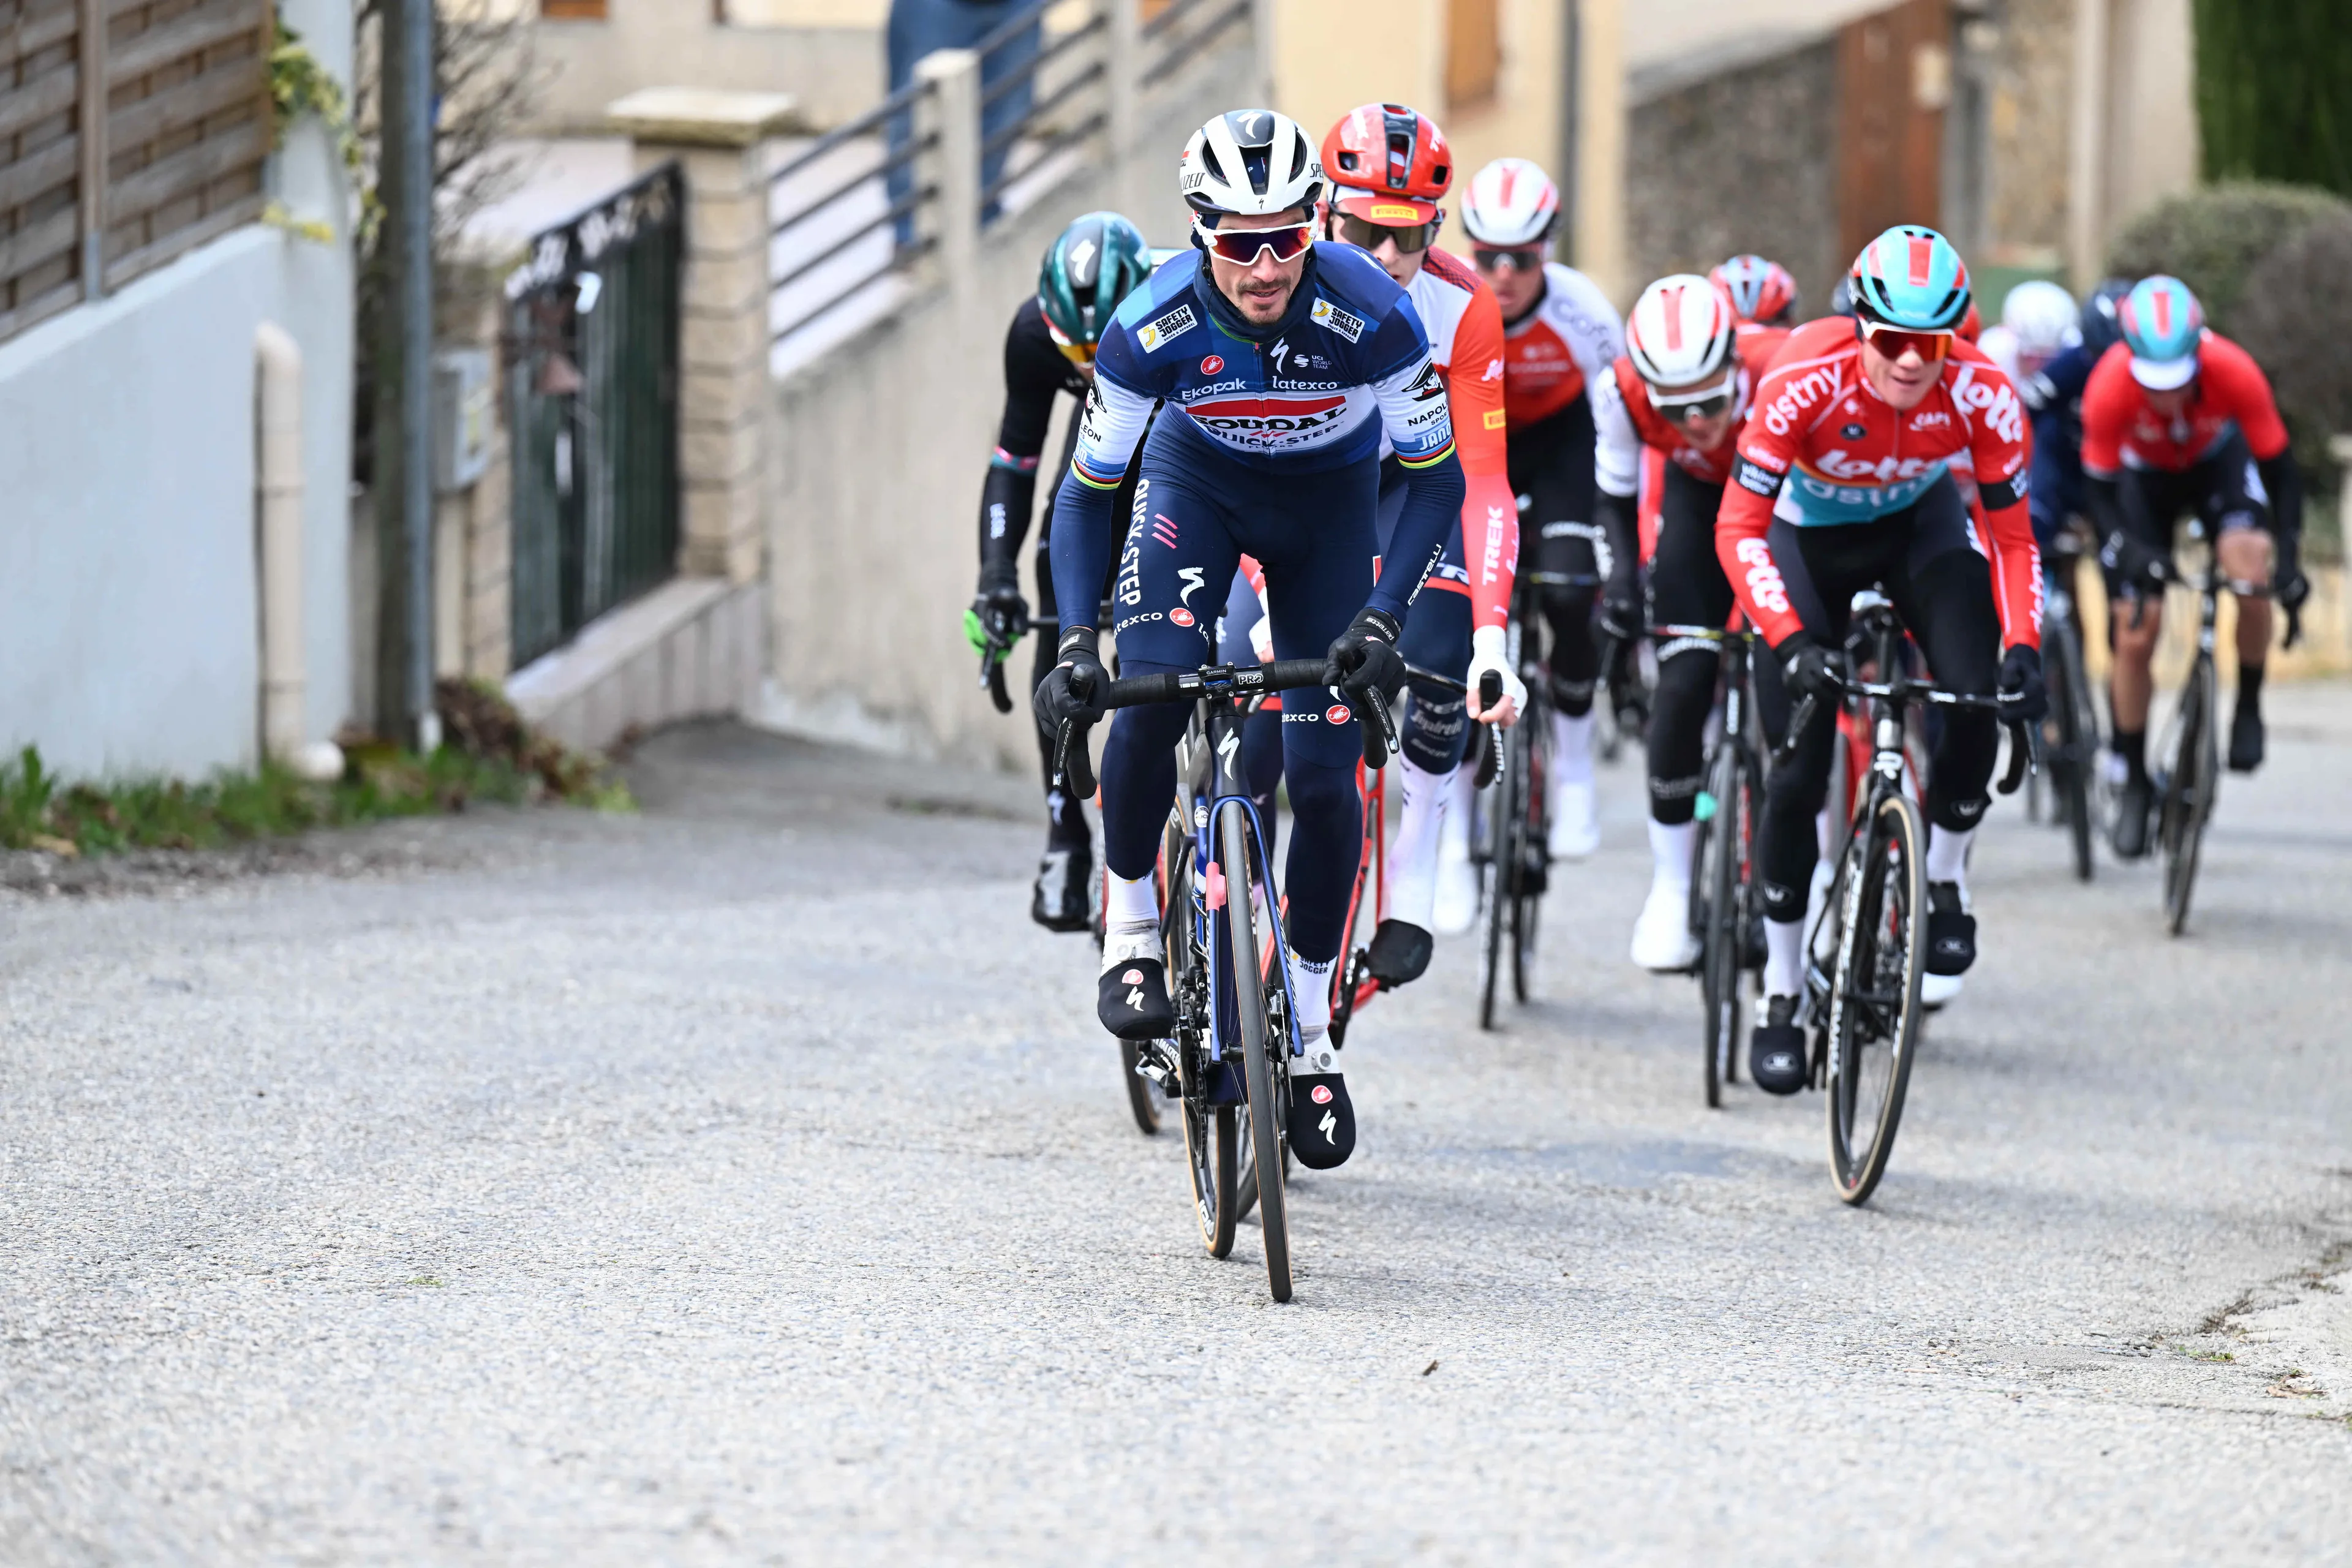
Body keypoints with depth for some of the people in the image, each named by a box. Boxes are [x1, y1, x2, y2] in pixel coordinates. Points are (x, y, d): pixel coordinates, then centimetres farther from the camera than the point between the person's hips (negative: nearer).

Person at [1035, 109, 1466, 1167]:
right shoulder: (1152, 328, -31)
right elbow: (1087, 490, -18)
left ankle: (1309, 1035, 10)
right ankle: (1129, 934, -6)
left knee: (1324, 773, -6)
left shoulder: (1367, 316, -34)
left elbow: (1435, 478, -23)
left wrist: (1382, 622, -35)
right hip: (1197, 481, 0)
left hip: (1328, 503, 0)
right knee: (1150, 693, -27)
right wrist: (1074, 642, -30)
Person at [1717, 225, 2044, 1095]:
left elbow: (2012, 536, -18)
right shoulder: (1805, 381, -35)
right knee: (1799, 770, -8)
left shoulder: (1982, 395, -28)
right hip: (1810, 535, -2)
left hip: (1919, 526, 2)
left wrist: (2023, 647, -34)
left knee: (1978, 694, -25)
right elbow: (1739, 528, -33)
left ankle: (1944, 881, 0)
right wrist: (1793, 643, -45)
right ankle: (1781, 996, 6)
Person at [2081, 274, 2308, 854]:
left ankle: (2248, 707, -7)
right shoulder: (2109, 388, -36)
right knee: (2134, 635, -7)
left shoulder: (2234, 372, -36)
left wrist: (2289, 560, -34)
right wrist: (2128, 550, -40)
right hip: (2145, 474, 0)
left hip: (2217, 461, 0)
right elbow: (2100, 487, -23)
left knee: (2249, 560, -30)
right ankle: (2135, 781, 12)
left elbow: (2278, 467, -25)